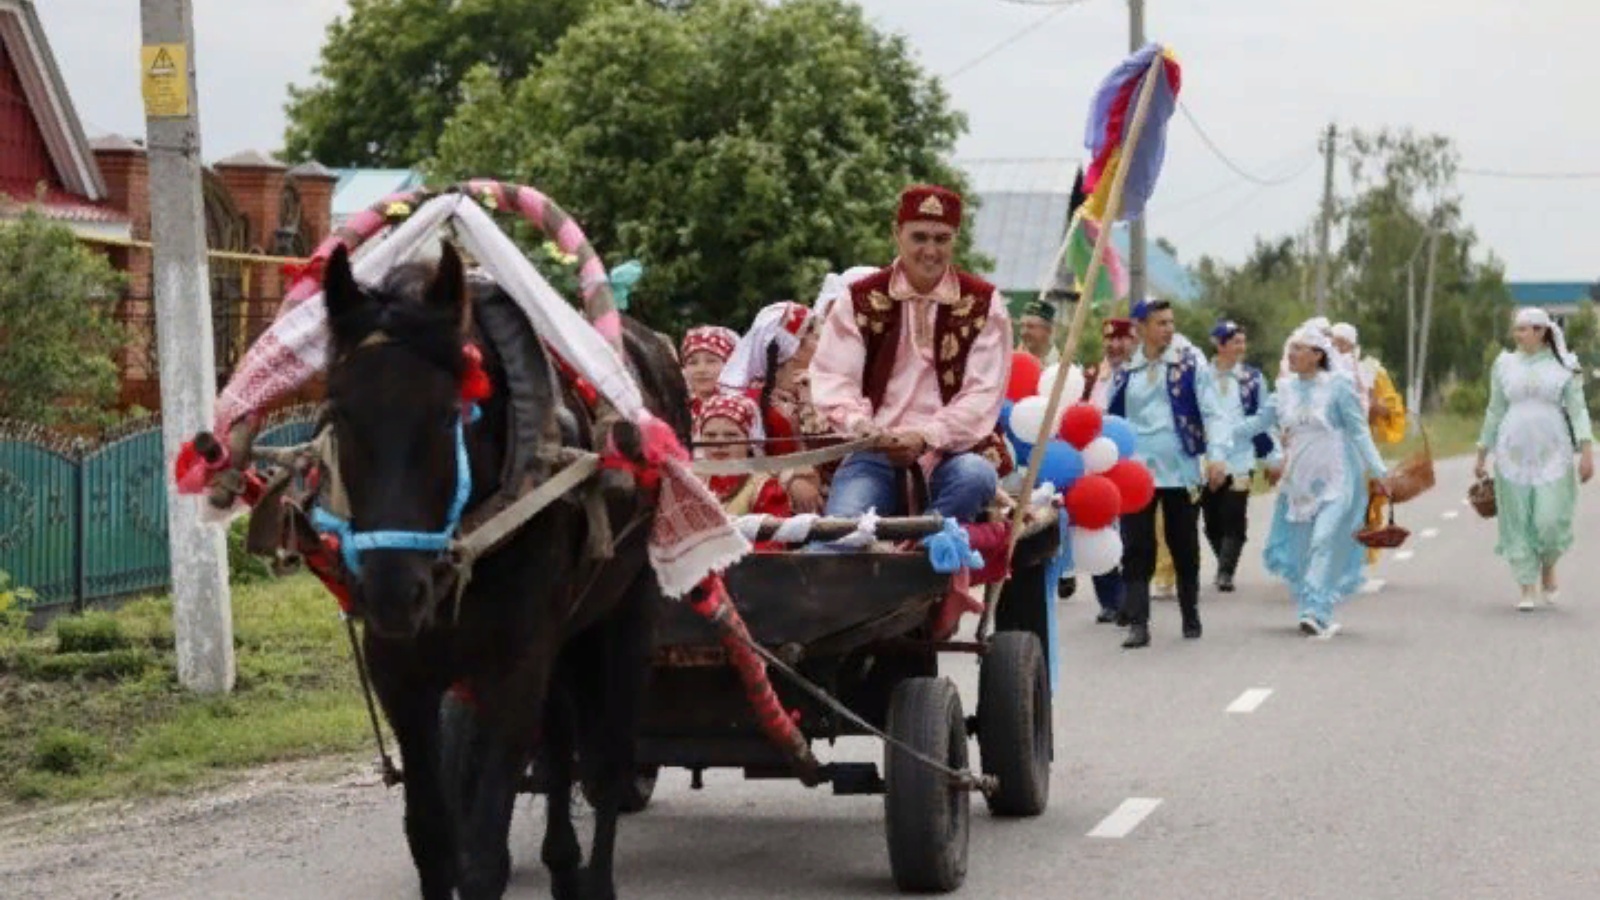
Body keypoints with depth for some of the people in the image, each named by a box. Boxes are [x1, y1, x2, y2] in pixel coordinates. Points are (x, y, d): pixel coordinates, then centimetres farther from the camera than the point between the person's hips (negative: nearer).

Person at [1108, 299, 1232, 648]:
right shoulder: (1125, 372, 7)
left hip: (1181, 471, -1)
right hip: (1135, 471, 1)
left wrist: (1217, 454, -17)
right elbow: (1112, 420, 14)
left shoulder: (1190, 364, 0)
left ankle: (1191, 617, 23)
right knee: (1136, 550, -5)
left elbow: (1212, 412, -4)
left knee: (1185, 548, 10)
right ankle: (1137, 623, -6)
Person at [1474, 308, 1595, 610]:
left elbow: (1578, 409, -2)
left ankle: (1548, 569, 21)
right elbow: (1495, 412, 13)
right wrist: (1482, 454, 13)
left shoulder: (1563, 366, 1)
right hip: (1513, 454, 2)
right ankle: (1528, 588, 8)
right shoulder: (1505, 365, 8)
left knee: (1551, 518, -9)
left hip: (1553, 453, -2)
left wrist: (1587, 450, -12)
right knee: (1518, 522, 0)